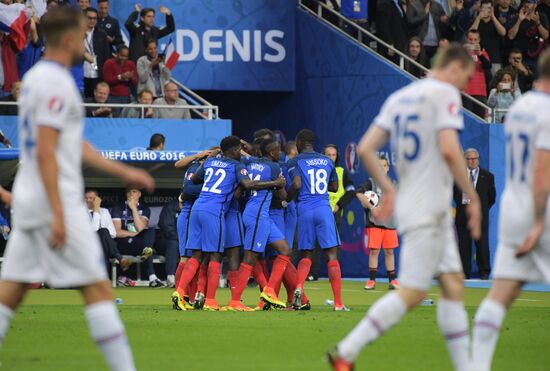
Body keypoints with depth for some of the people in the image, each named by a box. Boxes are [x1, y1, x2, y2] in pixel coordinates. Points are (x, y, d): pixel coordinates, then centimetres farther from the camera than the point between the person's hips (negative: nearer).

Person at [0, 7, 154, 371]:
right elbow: (45, 152, -20)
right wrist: (58, 215, -22)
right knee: (98, 288, -5)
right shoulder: (56, 83, -13)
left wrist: (124, 172, 25)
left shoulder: (35, 77, 17)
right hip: (55, 203, -9)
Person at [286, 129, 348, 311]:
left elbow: (296, 185, -12)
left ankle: (298, 287, -13)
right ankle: (338, 303, -5)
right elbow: (334, 187, 21)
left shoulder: (295, 161, 2)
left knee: (305, 255, 13)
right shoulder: (326, 161, 14)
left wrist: (286, 199, 4)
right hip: (324, 209, 1)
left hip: (304, 210, -1)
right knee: (331, 255, 0)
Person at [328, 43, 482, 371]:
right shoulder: (445, 94, -9)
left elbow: (366, 149, 11)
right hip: (430, 208, -9)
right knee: (412, 293, -8)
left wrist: (388, 189, 19)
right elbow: (449, 150, -22)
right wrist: (473, 198, -16)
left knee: (453, 284, 11)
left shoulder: (399, 97, 15)